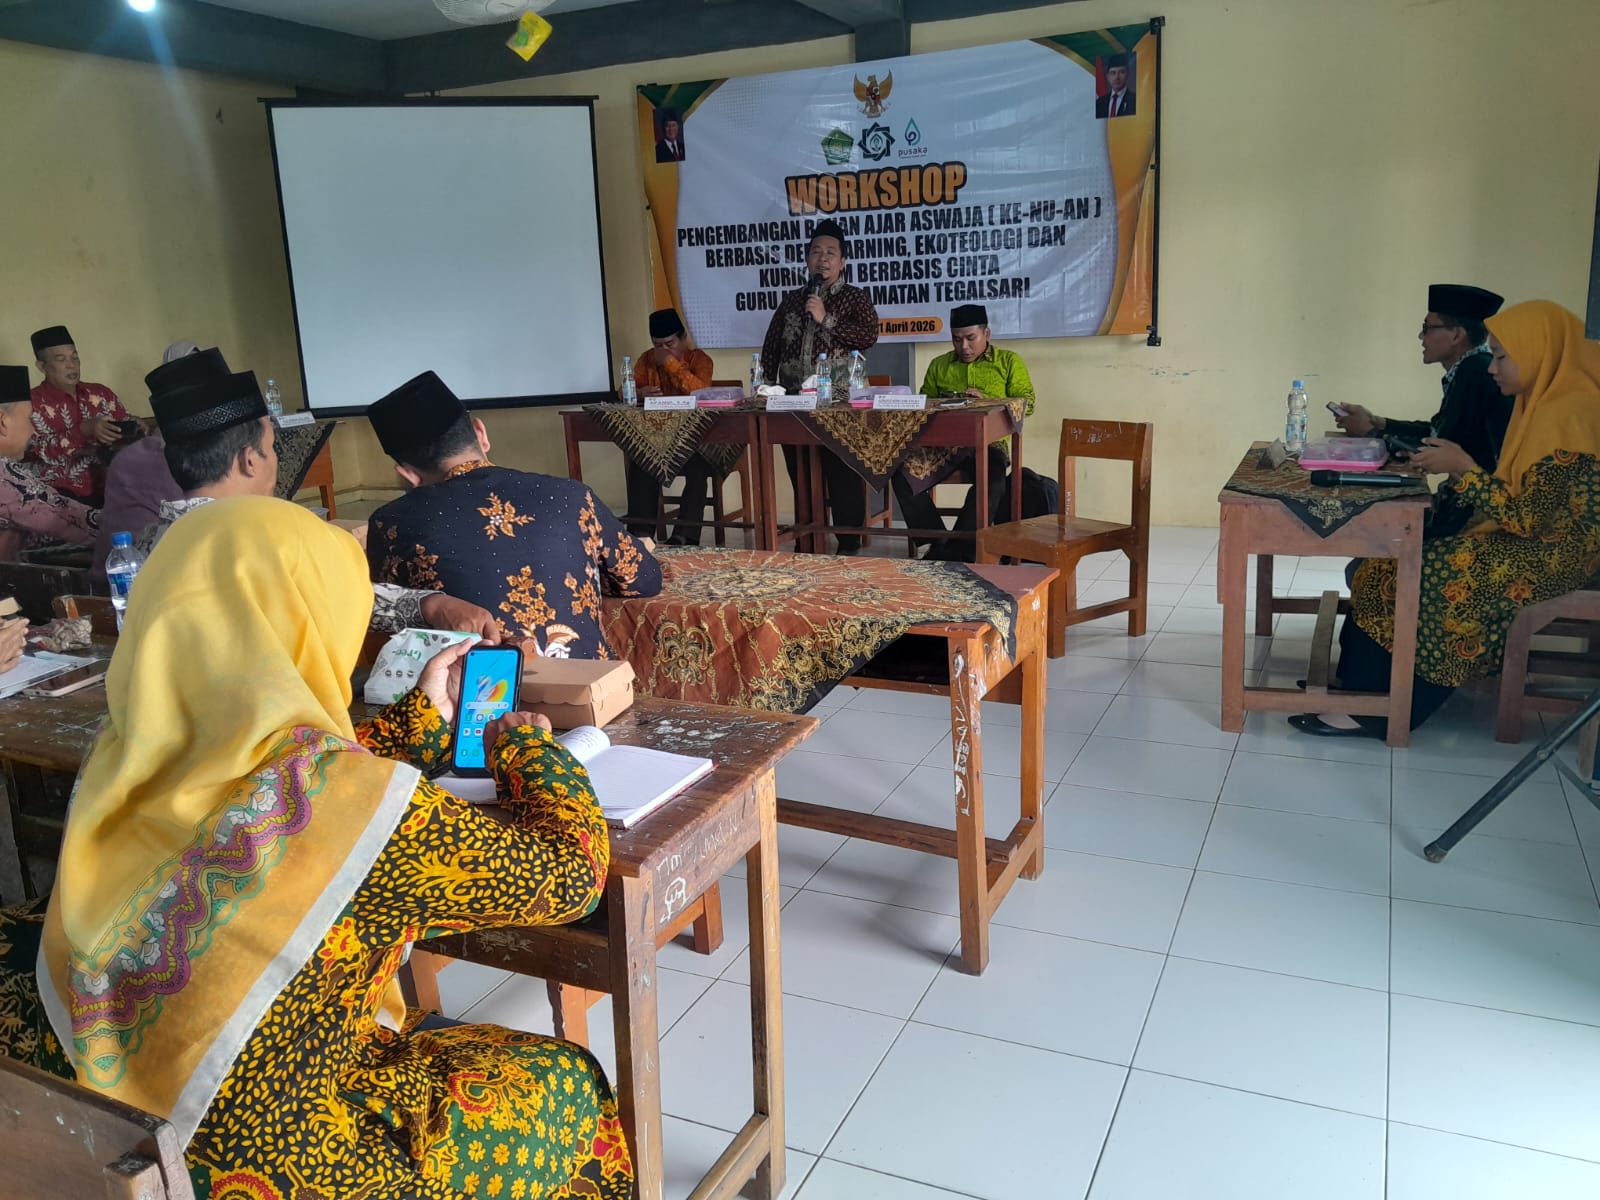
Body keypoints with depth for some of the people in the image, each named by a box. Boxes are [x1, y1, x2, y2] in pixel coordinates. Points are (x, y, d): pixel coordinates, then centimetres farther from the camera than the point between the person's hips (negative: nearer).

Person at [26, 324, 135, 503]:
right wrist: (84, 430, -25)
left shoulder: (101, 393, 15)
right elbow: (45, 451, -10)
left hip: (111, 486, 4)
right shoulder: (33, 403, 2)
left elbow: (125, 429, 14)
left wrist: (134, 428, -10)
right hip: (65, 494, -4)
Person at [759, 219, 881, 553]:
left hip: (839, 403, -4)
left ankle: (849, 547, 4)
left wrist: (826, 320, -15)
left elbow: (868, 337, -12)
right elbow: (771, 347, 18)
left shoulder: (855, 299, 5)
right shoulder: (792, 300, 17)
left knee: (844, 480, -5)